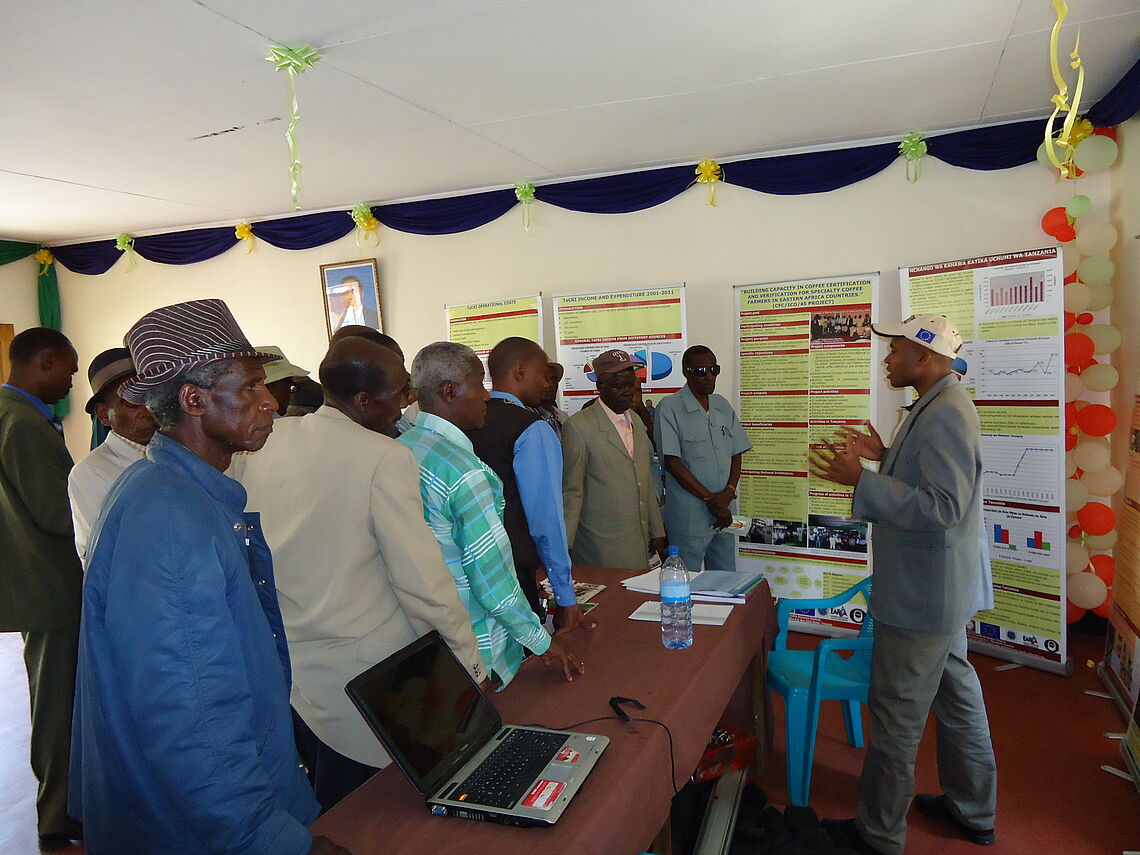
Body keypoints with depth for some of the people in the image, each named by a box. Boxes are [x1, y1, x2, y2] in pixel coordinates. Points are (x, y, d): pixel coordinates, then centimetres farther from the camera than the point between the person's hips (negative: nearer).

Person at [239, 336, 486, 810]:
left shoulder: (267, 444, -1)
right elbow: (421, 579, -19)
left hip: (278, 661, 6)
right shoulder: (384, 458, -20)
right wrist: (469, 662, -8)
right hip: (358, 671, -6)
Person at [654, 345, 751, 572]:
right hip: (688, 517, -6)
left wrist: (728, 493, -7)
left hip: (723, 512, 6)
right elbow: (671, 462, -13)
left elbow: (736, 455, 11)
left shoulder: (723, 406, 11)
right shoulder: (670, 407, -8)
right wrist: (709, 498, -12)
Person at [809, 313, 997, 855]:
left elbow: (941, 507, -30)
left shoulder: (945, 415, -24)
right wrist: (885, 456, 11)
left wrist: (860, 480, -30)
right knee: (956, 695, 22)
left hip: (922, 596, -11)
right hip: (942, 589, 11)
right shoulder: (939, 406, 10)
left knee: (897, 714, 3)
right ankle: (972, 811, 40)